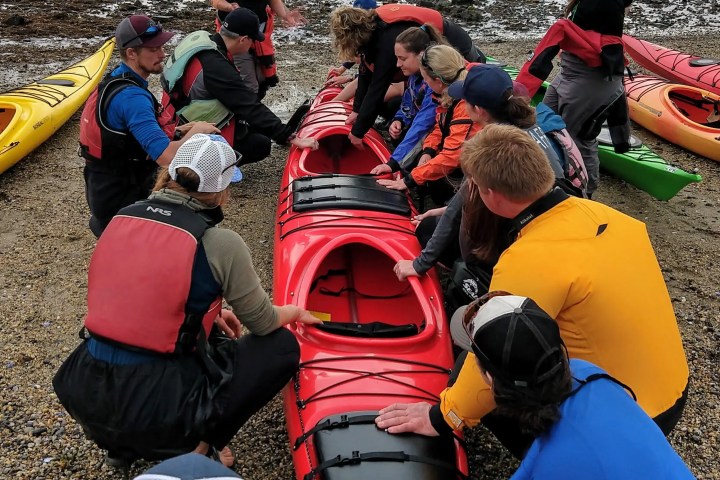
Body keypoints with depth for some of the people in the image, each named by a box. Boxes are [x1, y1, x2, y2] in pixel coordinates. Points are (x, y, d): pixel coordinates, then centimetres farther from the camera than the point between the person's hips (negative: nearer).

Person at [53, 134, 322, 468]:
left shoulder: (123, 217, 2)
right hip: (154, 412, -6)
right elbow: (263, 324, 0)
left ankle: (123, 443, 24)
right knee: (282, 347, 8)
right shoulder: (220, 244, -14)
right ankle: (196, 446, 8)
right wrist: (294, 312, 21)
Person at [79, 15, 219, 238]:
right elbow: (166, 156, -33)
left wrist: (177, 132, 2)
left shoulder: (114, 81, 6)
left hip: (104, 189, 9)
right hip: (120, 201, -9)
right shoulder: (132, 97, -25)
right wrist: (196, 131, -16)